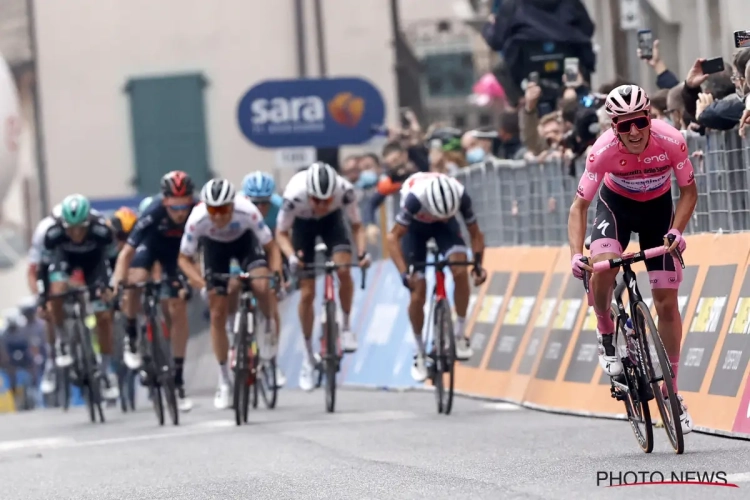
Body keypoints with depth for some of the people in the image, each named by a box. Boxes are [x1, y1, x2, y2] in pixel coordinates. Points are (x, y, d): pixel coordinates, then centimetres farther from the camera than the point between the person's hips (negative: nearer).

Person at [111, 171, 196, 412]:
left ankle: (178, 378, 4)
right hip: (152, 241, -1)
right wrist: (116, 283, -44)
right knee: (135, 281, -31)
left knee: (178, 310, -5)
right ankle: (130, 338, -4)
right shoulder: (153, 212, -38)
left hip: (177, 248, 2)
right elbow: (127, 251, -35)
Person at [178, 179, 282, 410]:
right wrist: (198, 279, -39)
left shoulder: (247, 211, -38)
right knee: (217, 314, -3)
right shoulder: (197, 219, -35)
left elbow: (271, 247, -25)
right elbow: (184, 258, -20)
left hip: (244, 240, -1)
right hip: (215, 246, 1)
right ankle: (224, 381, 10)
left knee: (262, 286, -32)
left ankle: (270, 327, 3)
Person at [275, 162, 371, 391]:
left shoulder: (345, 190, -36)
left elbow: (357, 225, -19)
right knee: (307, 293, -4)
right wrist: (291, 256, -41)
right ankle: (309, 357, 12)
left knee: (343, 270, -26)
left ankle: (346, 325, -1)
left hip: (332, 220, 0)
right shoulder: (294, 194, -39)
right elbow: (281, 232, -22)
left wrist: (362, 252, -37)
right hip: (303, 223, 0)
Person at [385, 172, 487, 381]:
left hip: (444, 227, 2)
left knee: (460, 271, -25)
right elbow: (393, 237, -35)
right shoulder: (415, 198, -41)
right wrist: (404, 273, -44)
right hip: (415, 226, -2)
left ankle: (459, 335, -8)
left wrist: (478, 263, -29)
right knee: (418, 294, -8)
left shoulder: (461, 196, -33)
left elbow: (475, 233, -17)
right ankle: (419, 353, 11)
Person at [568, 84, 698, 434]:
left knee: (666, 301, -3)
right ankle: (606, 336, -3)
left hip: (658, 207, 1)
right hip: (616, 204, -1)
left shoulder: (671, 141, -30)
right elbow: (579, 205, -23)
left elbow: (689, 190, -13)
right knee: (602, 267, -32)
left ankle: (672, 390, 9)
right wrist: (576, 254, -36)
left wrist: (677, 230, -29)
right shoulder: (604, 151, -31)